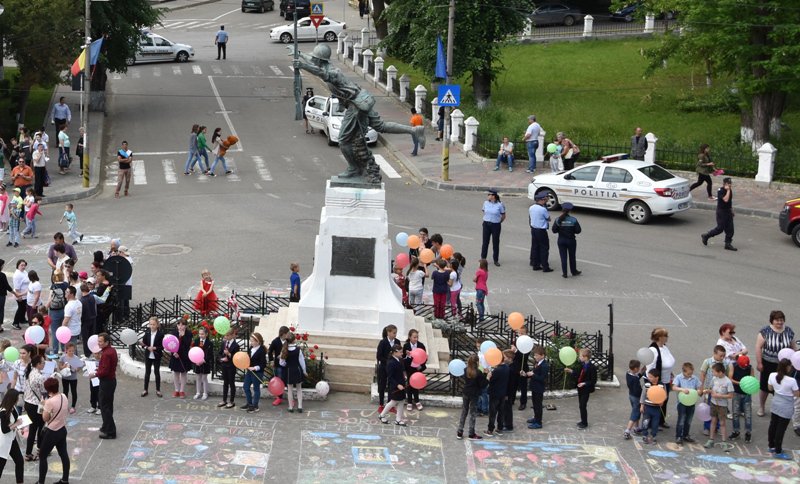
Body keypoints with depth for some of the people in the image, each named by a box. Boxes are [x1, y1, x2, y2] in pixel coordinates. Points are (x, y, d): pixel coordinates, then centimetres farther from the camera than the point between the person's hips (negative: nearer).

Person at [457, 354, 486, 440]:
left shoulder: (466, 371, -2)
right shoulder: (478, 373, -18)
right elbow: (482, 385, -16)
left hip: (465, 394, 5)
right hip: (474, 395, -4)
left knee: (463, 413, 13)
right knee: (472, 414, 5)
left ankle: (459, 433, 14)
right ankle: (471, 434, 9)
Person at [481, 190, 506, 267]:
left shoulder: (500, 205, -10)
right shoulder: (486, 203, 0)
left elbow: (503, 216, 0)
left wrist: (498, 222, 4)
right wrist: (486, 219, 11)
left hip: (495, 225, -3)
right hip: (486, 224, 3)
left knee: (496, 243, 6)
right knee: (485, 242, 7)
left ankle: (496, 260, 16)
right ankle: (483, 258, 19)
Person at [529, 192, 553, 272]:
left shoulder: (531, 208, 3)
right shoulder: (543, 209, -20)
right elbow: (548, 218, -6)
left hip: (533, 229, 7)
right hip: (541, 231, -7)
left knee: (535, 247, 14)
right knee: (544, 248, 1)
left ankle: (535, 265, 18)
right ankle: (545, 267, 2)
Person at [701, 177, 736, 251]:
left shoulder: (730, 190, 8)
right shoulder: (720, 191, -17)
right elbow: (726, 199, -32)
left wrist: (731, 210, 20)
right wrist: (728, 190, -26)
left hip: (728, 211, 8)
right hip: (721, 212, -8)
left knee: (730, 229, 4)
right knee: (720, 228, -3)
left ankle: (728, 244, 9)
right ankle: (705, 236, 14)